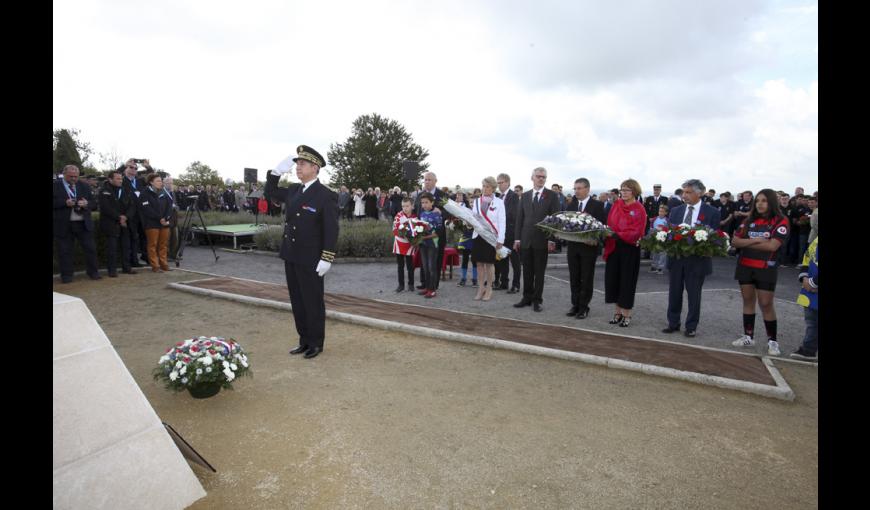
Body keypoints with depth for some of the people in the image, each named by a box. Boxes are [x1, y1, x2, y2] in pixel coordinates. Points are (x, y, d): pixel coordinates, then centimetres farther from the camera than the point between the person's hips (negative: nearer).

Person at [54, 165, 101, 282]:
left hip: (83, 224, 2)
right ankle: (66, 275, 14)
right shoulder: (55, 186, 2)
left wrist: (86, 204, -11)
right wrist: (65, 203, -19)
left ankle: (93, 272, 12)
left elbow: (94, 204, 9)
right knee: (64, 251, 4)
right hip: (63, 225, -2)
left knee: (91, 248, 2)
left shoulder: (84, 186, 11)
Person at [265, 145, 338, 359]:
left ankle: (316, 343, 20)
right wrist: (276, 172, 7)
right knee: (297, 301, 14)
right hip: (291, 257, 7)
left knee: (313, 302, 5)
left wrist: (326, 259, -19)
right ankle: (304, 340, 28)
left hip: (311, 260, -7)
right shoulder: (292, 190, 8)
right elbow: (270, 192, 24)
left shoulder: (327, 196, -13)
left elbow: (331, 230, -15)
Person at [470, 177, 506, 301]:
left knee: (489, 263, 4)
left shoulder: (499, 202, -2)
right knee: (479, 262, 5)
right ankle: (481, 287, 17)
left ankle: (489, 289, 16)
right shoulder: (476, 201, 8)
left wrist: (500, 239, -11)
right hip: (478, 235, 3)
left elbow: (502, 222, -5)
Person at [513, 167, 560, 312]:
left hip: (542, 240, -3)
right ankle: (527, 298, 22)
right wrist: (517, 238, 3)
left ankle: (537, 300, 15)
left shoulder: (552, 196, 0)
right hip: (525, 240, 3)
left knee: (539, 272, 5)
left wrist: (552, 239, -11)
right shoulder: (525, 196, 11)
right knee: (527, 271, 10)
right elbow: (519, 218, 9)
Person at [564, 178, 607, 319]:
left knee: (586, 279, 4)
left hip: (589, 246, -4)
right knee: (574, 278, 9)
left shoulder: (597, 205, -3)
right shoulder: (570, 205, 10)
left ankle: (584, 308, 13)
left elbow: (603, 225, -7)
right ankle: (575, 305, 20)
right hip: (573, 246, 4)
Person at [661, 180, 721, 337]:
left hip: (697, 259, -3)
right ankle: (673, 323, 23)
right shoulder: (676, 211, 7)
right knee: (674, 292, 10)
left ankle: (691, 327, 20)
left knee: (694, 294, 7)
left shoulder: (712, 212, -3)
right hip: (676, 257, 3)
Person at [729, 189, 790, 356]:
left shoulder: (780, 221, -6)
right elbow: (735, 241, 0)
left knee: (766, 304, -1)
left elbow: (772, 246, -16)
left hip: (765, 268, -4)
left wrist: (747, 243, -7)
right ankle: (748, 336, 19)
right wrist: (755, 240, -15)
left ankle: (772, 341, 12)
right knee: (748, 301, 10)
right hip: (745, 266, 4)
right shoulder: (749, 220, 7)